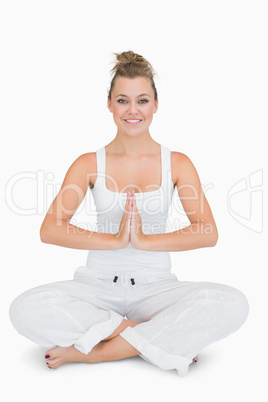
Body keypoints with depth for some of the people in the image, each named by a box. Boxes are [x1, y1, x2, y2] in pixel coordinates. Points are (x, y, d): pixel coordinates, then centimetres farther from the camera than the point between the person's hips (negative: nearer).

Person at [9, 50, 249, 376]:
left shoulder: (177, 163, 3)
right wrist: (116, 239, -18)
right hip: (98, 285, 0)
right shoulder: (90, 164, 3)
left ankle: (95, 351, -19)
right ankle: (159, 338, -17)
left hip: (155, 287, 1)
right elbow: (50, 230, -8)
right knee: (25, 310, -28)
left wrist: (144, 240, -19)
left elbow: (208, 233, -9)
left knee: (232, 304, -27)